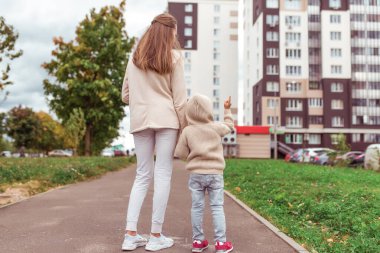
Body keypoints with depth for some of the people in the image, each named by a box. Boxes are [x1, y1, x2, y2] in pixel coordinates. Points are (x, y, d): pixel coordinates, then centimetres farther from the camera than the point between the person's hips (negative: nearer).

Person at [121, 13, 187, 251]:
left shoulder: (135, 58, 12)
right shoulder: (174, 57, 1)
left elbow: (125, 96, 14)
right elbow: (179, 99, -2)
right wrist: (184, 127, 4)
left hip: (140, 120, 4)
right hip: (165, 119, -4)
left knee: (142, 175, 10)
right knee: (163, 175, 1)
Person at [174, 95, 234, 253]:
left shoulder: (187, 131, -3)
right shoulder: (216, 128, -2)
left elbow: (180, 154, -1)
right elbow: (229, 126, 19)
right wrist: (227, 110, 30)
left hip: (196, 174, 1)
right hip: (215, 173, 0)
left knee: (197, 207, 7)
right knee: (217, 207, 3)